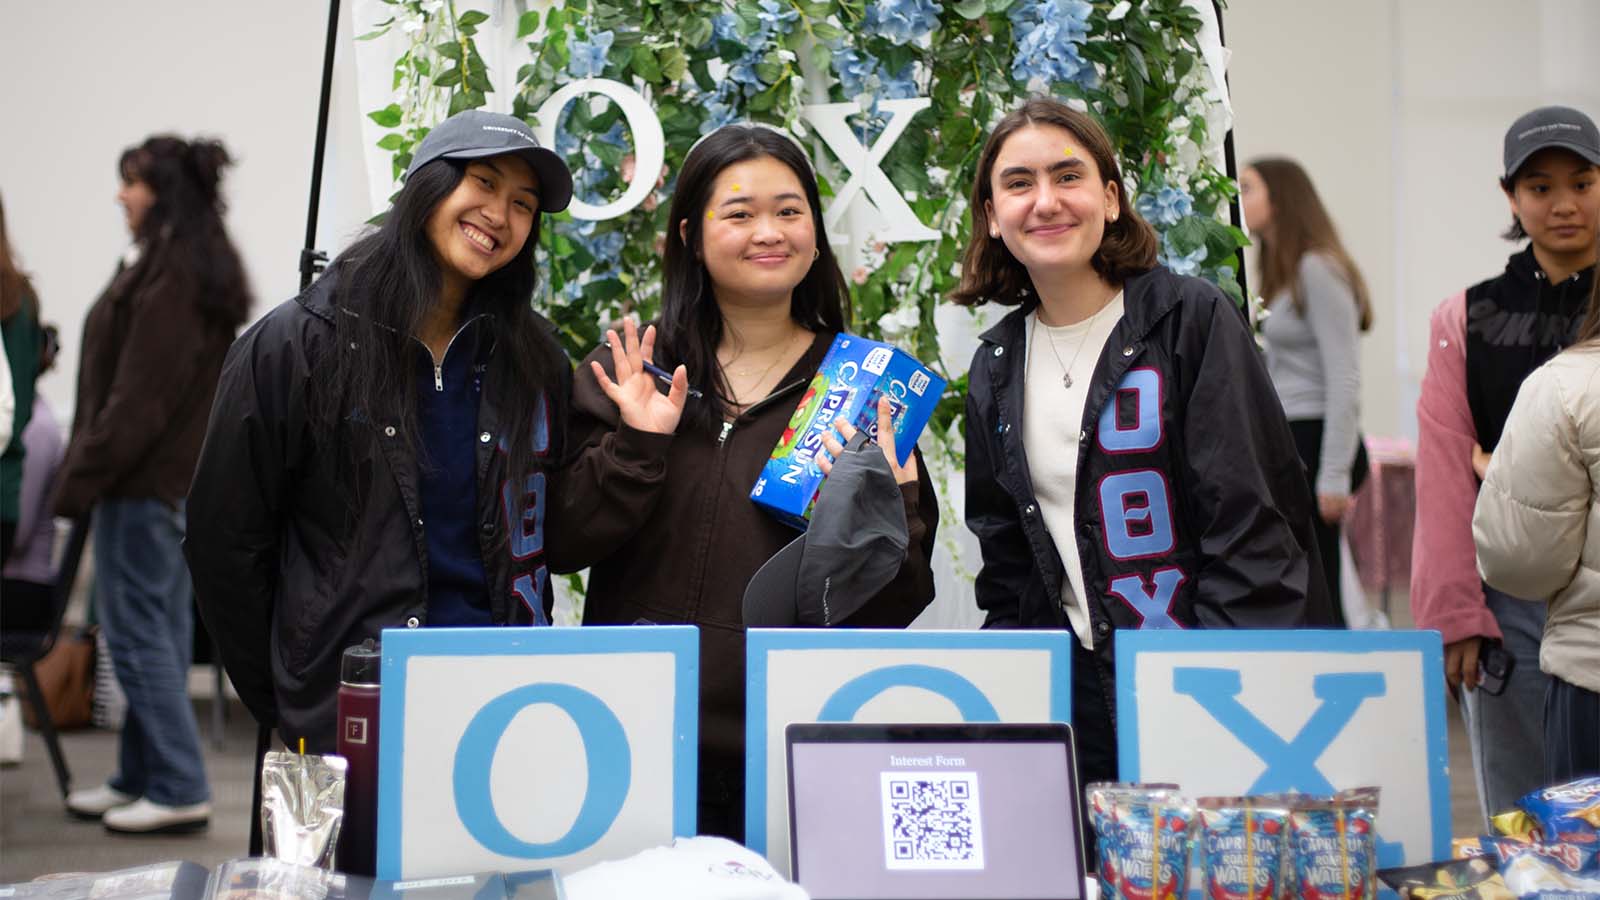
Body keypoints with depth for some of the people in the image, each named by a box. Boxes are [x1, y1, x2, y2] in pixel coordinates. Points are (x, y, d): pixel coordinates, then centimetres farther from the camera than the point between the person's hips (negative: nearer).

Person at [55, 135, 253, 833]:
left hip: (143, 476, -10)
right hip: (182, 475, 10)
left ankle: (179, 788, 0)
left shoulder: (166, 273, -16)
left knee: (135, 630, -4)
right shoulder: (203, 268, 14)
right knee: (160, 628, 13)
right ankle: (142, 779, 21)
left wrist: (83, 476, -16)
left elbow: (138, 394, -20)